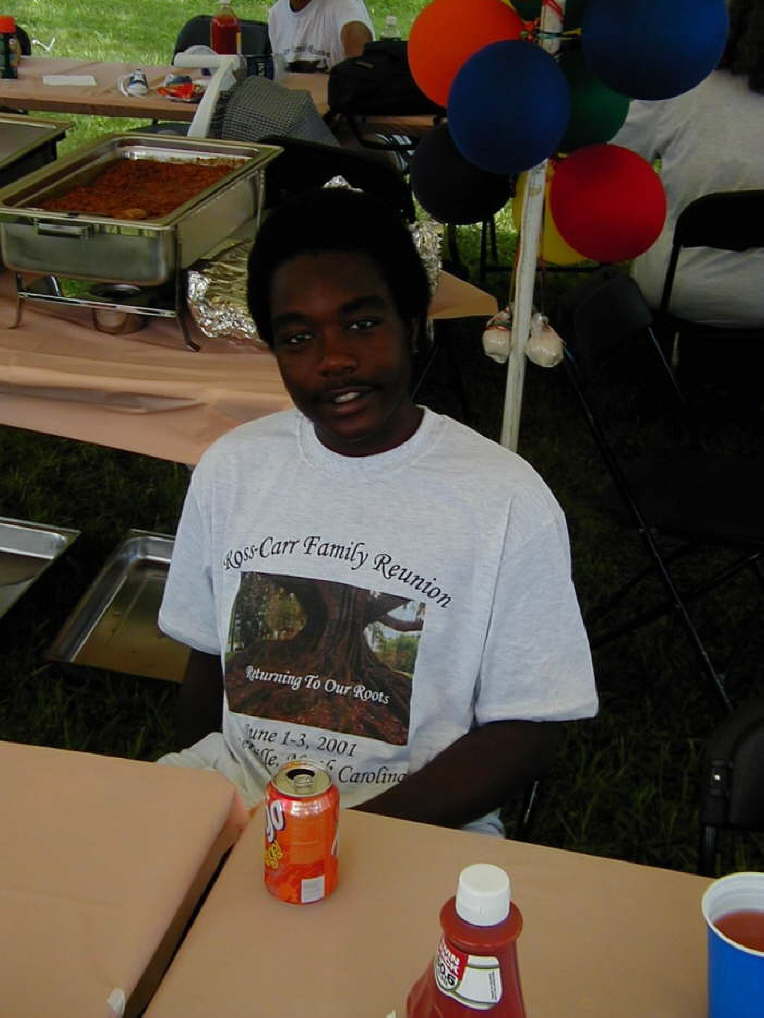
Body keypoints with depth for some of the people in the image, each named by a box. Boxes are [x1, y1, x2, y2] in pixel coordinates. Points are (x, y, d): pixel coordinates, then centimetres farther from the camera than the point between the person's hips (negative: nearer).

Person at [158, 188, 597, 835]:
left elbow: (527, 730, -7)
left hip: (419, 823, -3)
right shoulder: (231, 467, 5)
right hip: (237, 788, 4)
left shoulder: (509, 499, -10)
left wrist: (356, 833, -16)